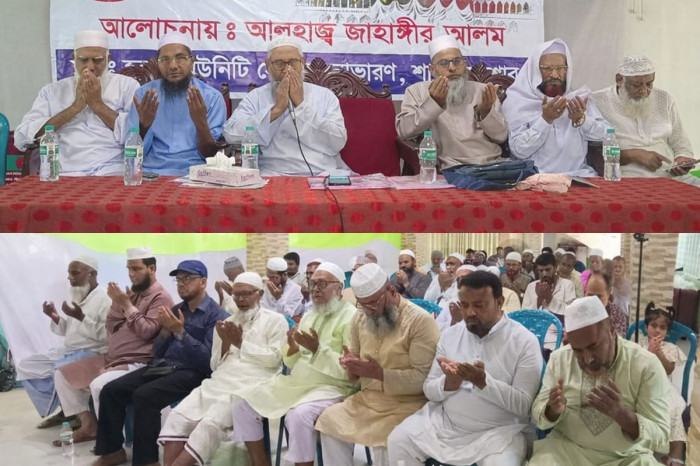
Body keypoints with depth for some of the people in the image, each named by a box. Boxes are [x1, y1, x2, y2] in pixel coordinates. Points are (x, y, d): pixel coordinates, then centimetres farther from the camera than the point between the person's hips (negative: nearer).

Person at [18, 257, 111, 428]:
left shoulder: (104, 299, -14)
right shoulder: (77, 297, 13)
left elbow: (107, 336, -22)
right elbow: (67, 331, 18)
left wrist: (81, 317, -27)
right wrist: (55, 318, 0)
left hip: (92, 353, -9)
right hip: (69, 351, 9)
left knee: (60, 370, -33)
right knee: (26, 366, 7)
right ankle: (60, 409, 6)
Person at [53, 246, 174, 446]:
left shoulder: (161, 298, -10)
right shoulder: (132, 293, 14)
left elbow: (146, 331, -21)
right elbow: (110, 328, 13)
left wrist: (127, 305, -17)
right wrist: (117, 303, -3)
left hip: (137, 363, -9)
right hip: (110, 358, 9)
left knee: (99, 385, -34)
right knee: (62, 375, 9)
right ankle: (88, 425, 10)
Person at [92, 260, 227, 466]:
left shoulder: (216, 315, -6)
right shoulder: (176, 310, 17)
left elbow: (208, 359, -17)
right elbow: (157, 352, 15)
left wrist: (180, 332, -19)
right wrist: (166, 331, -5)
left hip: (190, 373, -7)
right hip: (160, 366, 8)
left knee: (144, 395, -30)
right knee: (110, 390, -8)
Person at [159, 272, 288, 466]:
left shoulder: (275, 320, 8)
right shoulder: (226, 324, 23)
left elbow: (274, 359, -4)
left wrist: (241, 344, -5)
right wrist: (225, 344, 1)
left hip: (250, 386, -5)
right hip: (219, 383, 6)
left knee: (211, 423, -30)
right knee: (178, 417, -19)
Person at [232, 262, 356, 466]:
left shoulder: (350, 317, -9)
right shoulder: (308, 315, 16)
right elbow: (292, 362, 16)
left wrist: (317, 349, -26)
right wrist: (292, 348, -7)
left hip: (330, 387, -8)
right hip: (296, 382, 8)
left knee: (298, 416, -36)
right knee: (244, 405, -2)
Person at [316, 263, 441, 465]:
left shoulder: (420, 320, -14)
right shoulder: (360, 318, 8)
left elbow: (424, 377, -19)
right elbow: (355, 377, 17)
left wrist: (380, 374, -26)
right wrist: (352, 367, -9)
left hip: (407, 403, -6)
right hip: (368, 398, 7)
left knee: (385, 441, -29)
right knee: (329, 419, -11)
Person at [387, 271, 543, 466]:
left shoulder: (524, 341, -7)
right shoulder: (450, 334, 5)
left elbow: (523, 405, -11)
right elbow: (429, 390, 5)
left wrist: (484, 382, -25)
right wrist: (449, 383, -18)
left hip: (498, 430, -4)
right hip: (444, 421, 4)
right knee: (398, 441, -12)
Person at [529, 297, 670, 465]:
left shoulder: (647, 365, -9)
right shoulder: (559, 358, -1)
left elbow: (660, 436, -11)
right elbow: (538, 414, 3)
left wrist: (622, 414, -29)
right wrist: (553, 410, -20)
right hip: (565, 448, 1)